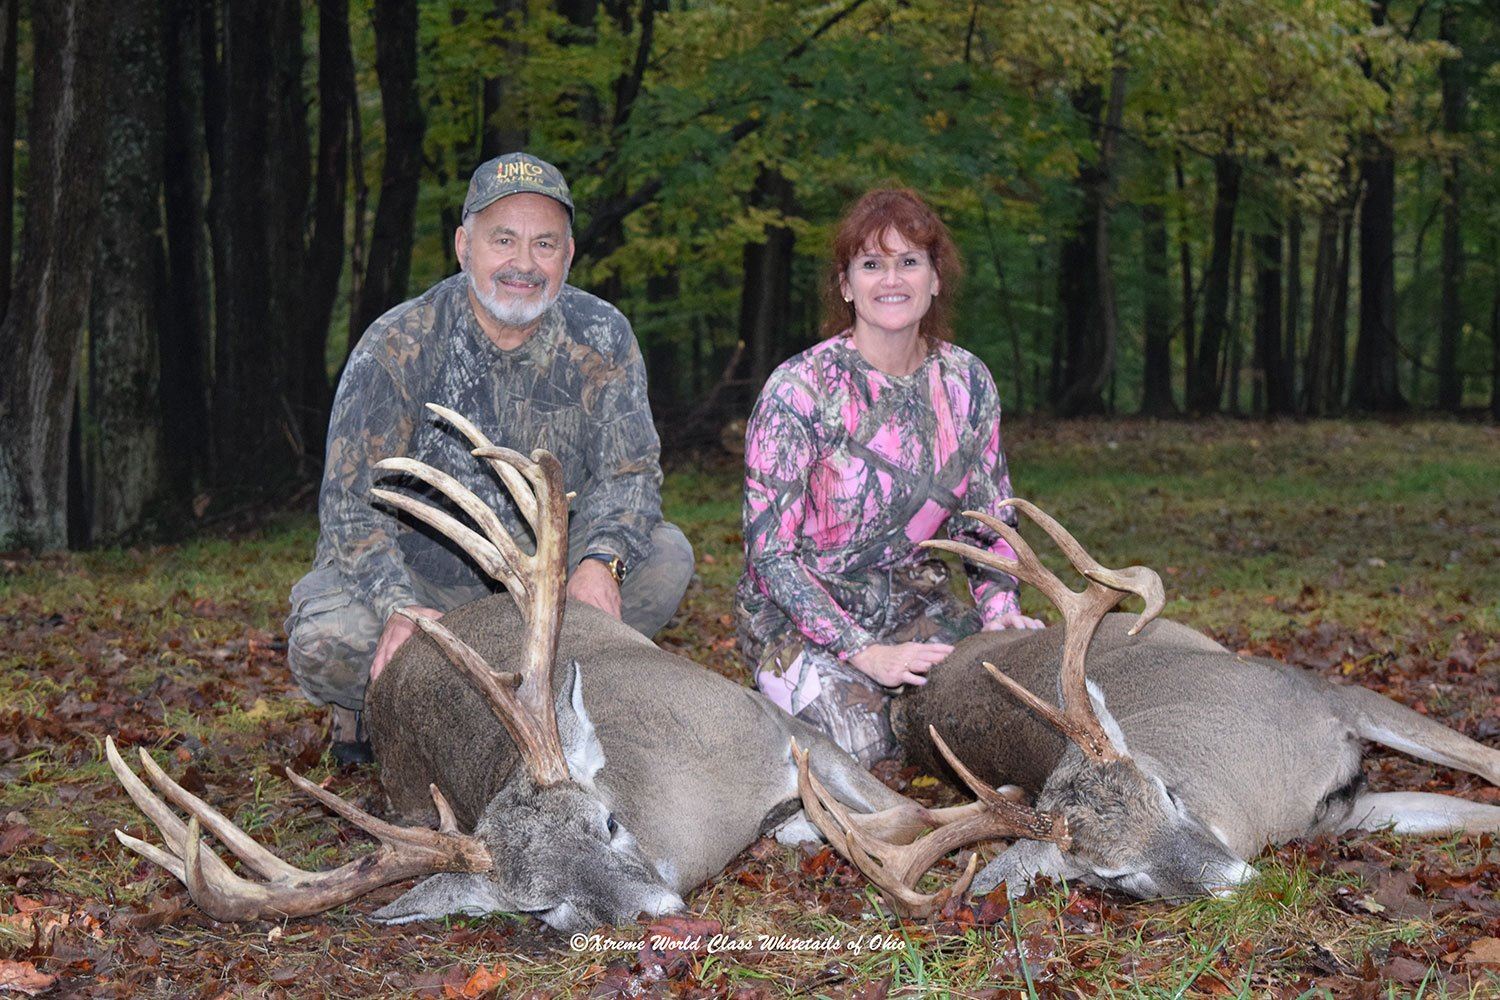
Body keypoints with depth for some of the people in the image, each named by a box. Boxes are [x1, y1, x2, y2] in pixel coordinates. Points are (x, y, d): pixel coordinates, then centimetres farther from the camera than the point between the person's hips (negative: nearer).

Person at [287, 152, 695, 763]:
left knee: (666, 557, -20)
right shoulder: (397, 346, -17)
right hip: (414, 571, -3)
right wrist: (400, 608, -37)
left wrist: (600, 562, -32)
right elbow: (351, 501, -19)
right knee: (322, 642, -32)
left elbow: (630, 469, -9)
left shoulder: (600, 338, -8)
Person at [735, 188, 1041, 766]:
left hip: (912, 603, 5)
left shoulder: (968, 383, 0)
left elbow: (986, 522, 11)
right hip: (795, 611, -4)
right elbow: (770, 551, -15)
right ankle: (795, 696, 6)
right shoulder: (799, 389, -15)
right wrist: (864, 652, -22)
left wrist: (999, 607, -8)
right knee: (860, 740, -29)